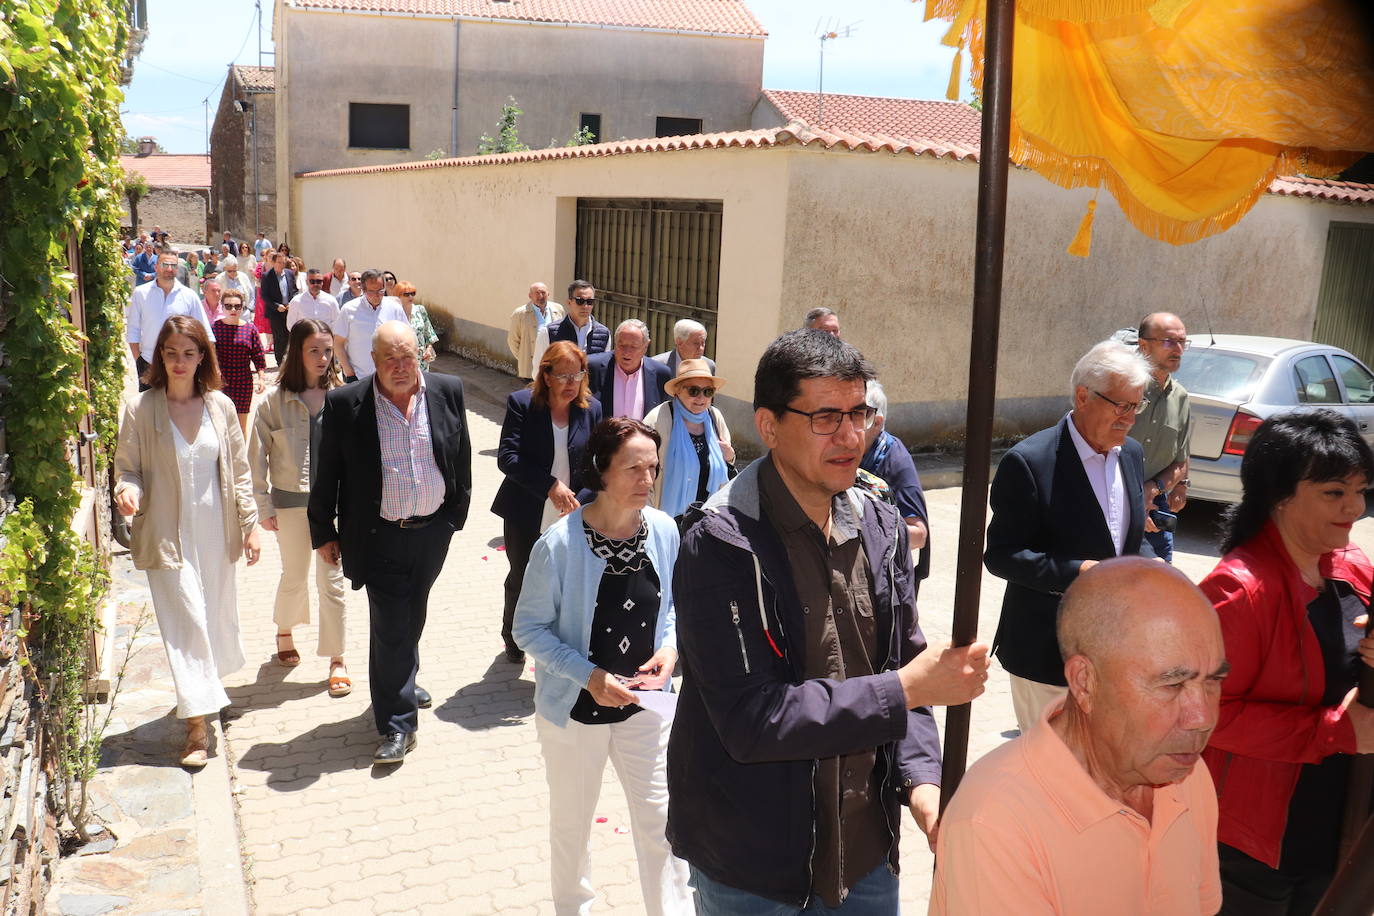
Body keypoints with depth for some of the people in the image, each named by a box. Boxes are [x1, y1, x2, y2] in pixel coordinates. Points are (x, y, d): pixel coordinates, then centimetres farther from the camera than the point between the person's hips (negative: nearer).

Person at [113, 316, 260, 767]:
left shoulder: (220, 406, 1)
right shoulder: (139, 409, -6)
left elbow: (239, 470, 7)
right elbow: (127, 467, 0)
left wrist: (250, 524, 5)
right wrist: (128, 491, -23)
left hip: (215, 531, 3)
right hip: (168, 534, -3)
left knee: (218, 612, 15)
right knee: (185, 620, -6)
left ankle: (207, 683, 42)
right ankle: (197, 723, -1)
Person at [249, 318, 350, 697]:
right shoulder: (274, 401, -7)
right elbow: (257, 456, -2)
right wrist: (264, 507, -2)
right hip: (291, 501, 0)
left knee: (331, 579, 3)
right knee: (294, 576, 16)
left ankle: (336, 657, 16)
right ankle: (284, 631, 45)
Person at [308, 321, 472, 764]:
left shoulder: (447, 391, -2)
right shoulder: (344, 404, -10)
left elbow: (462, 458, 8)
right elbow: (326, 474, -2)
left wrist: (455, 513, 10)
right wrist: (324, 531, 2)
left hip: (433, 531, 3)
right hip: (381, 537, -3)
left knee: (412, 617, 21)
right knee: (390, 627, -2)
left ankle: (403, 680, 47)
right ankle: (397, 724, 10)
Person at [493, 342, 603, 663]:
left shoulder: (591, 409, -2)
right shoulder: (521, 403, -9)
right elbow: (507, 457, -17)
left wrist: (583, 503, -13)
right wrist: (550, 486, -26)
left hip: (570, 517, 1)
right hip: (525, 517, -1)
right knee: (521, 579, 16)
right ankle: (512, 638, 43)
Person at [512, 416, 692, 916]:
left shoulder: (664, 531, -11)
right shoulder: (560, 543, -22)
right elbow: (529, 627, -13)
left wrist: (670, 646, -13)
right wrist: (588, 675, -23)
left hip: (645, 706, 2)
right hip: (575, 709, -2)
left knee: (661, 823, 5)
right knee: (571, 824, 20)